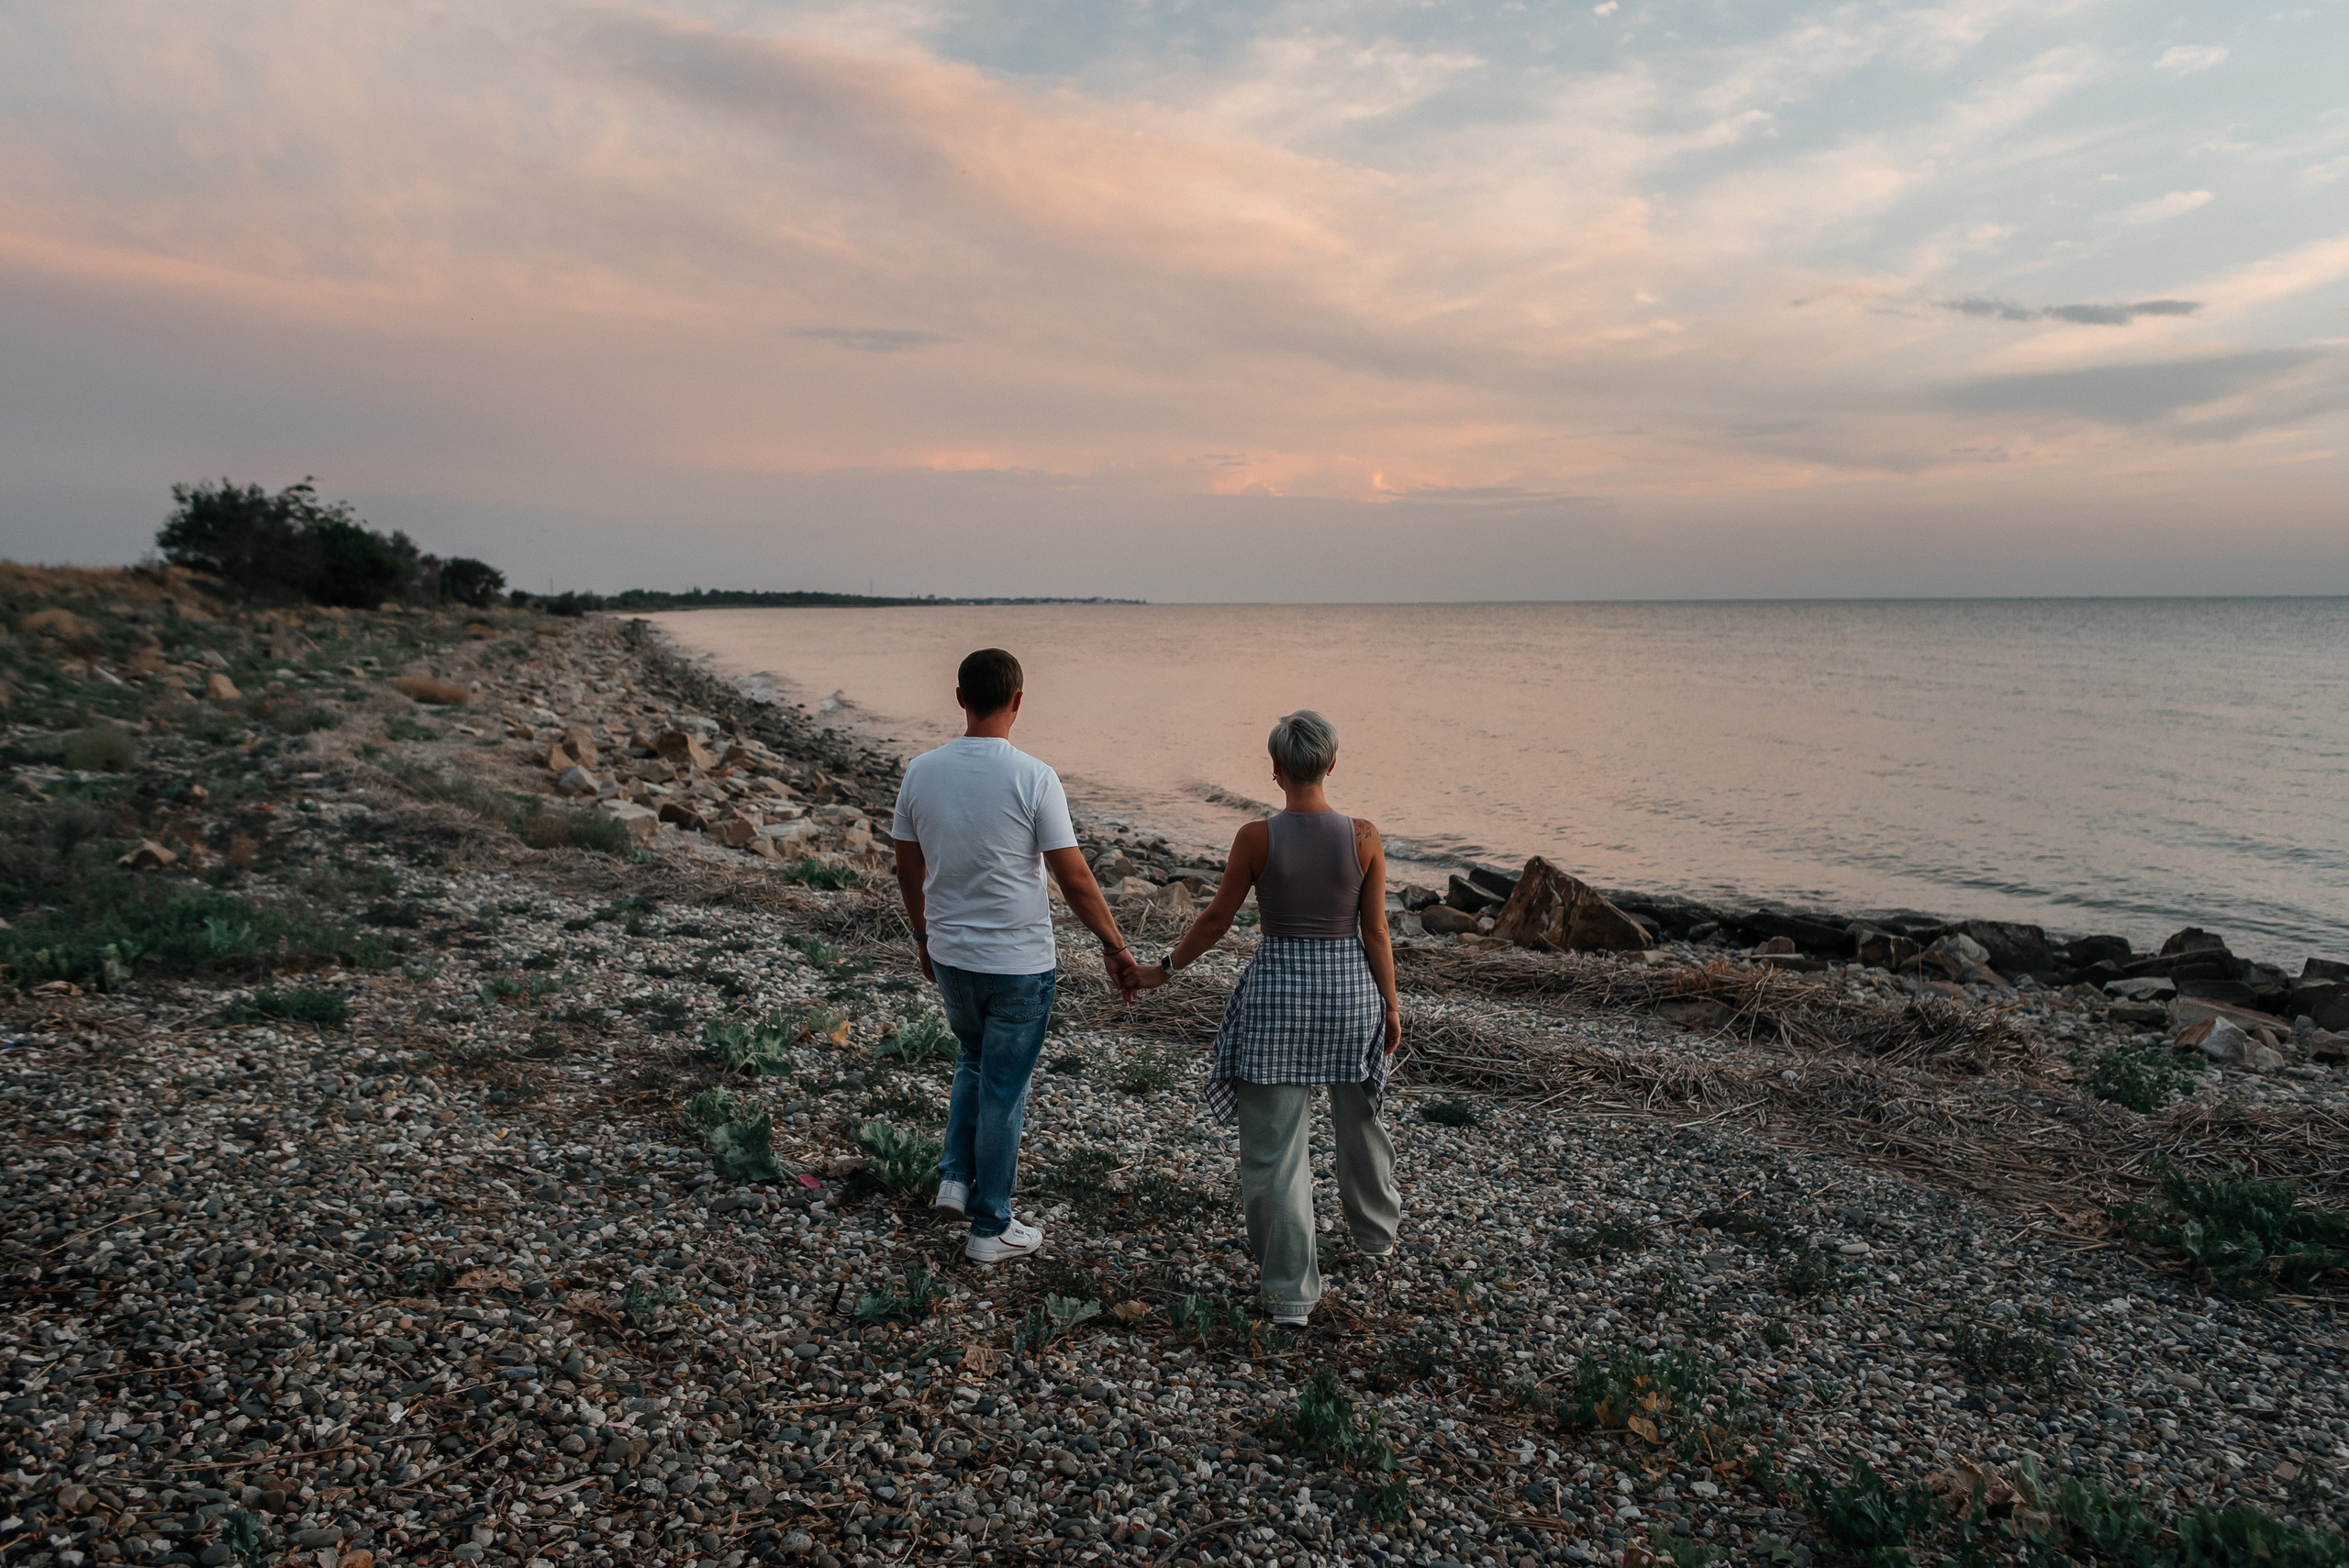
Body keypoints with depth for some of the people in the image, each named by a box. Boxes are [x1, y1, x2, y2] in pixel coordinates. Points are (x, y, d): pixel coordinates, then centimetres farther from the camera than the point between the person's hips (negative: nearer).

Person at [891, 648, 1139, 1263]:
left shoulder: (921, 772, -3)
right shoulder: (1033, 778, -17)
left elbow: (908, 870, 6)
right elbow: (1074, 877, -15)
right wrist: (1115, 947, -3)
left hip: (949, 958, 4)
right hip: (1019, 964, -4)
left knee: (975, 1062, 29)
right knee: (1004, 1090, 8)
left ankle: (955, 1177, 22)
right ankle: (990, 1229, 20)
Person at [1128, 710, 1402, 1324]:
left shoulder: (1256, 838, -12)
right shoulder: (1364, 837, -9)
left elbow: (1216, 920, -3)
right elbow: (1376, 931, -5)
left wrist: (1164, 969, 12)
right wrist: (1391, 1005, 8)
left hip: (1278, 986, -2)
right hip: (1349, 984, 3)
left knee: (1274, 1138, 6)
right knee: (1358, 1117, 25)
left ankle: (1291, 1289, 10)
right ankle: (1376, 1228, 48)